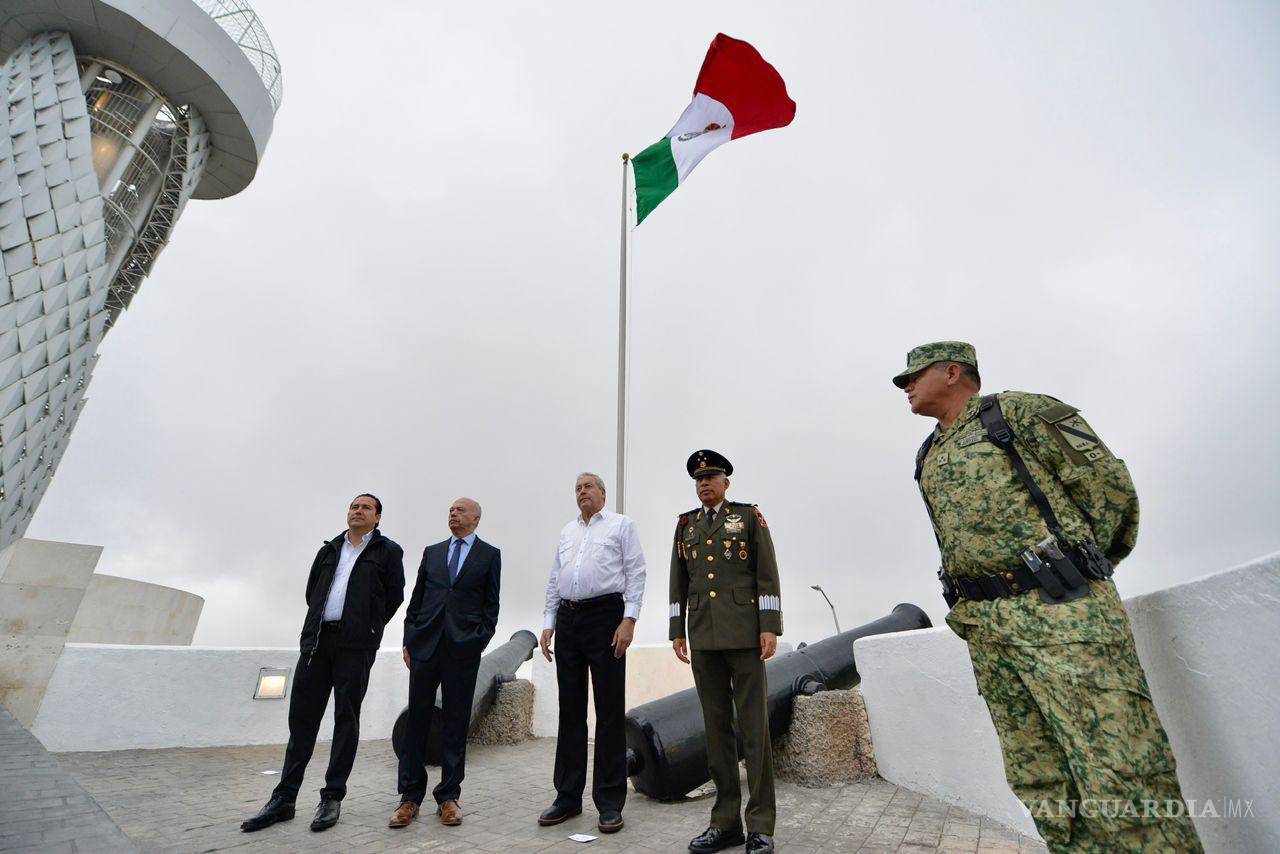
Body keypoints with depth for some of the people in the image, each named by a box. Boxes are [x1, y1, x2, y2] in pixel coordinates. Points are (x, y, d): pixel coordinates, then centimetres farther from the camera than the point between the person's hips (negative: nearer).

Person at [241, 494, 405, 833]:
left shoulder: (388, 551, 5)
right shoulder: (329, 550, 19)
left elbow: (394, 596, 6)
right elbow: (311, 592, 22)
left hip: (356, 644, -4)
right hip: (316, 639, 5)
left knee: (346, 717, 1)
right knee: (302, 716, 8)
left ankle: (332, 798, 10)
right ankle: (284, 799, 18)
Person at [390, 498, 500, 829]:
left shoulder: (489, 555, 5)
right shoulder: (432, 552, 14)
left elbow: (491, 604, 3)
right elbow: (416, 599, 13)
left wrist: (480, 640, -5)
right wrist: (408, 641, 6)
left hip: (463, 649, -2)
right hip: (425, 645, 3)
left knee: (456, 724, 6)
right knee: (417, 720, 7)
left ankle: (448, 797, 19)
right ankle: (410, 797, 20)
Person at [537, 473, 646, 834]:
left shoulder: (621, 524, 5)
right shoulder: (566, 531, 19)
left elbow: (636, 573, -3)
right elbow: (554, 581, 19)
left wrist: (629, 620, -13)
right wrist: (549, 624, 10)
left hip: (606, 616, -5)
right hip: (568, 619, 5)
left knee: (610, 711, 0)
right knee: (570, 711, 11)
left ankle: (610, 803, 11)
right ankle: (568, 797, 23)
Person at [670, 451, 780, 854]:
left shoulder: (750, 516, 3)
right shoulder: (686, 524, 13)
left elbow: (767, 574, -2)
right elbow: (678, 581, 13)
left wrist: (770, 627, -9)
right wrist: (677, 631, 9)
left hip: (744, 634, -4)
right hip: (703, 637, 4)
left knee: (754, 725, 1)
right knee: (716, 725, 9)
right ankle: (726, 821, 20)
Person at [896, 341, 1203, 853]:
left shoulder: (1018, 411, 2)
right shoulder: (928, 458, 20)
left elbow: (1110, 483, 0)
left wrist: (1073, 566, 3)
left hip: (1060, 612, -6)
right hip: (986, 629, 6)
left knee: (1122, 779, -6)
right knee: (1039, 782, 9)